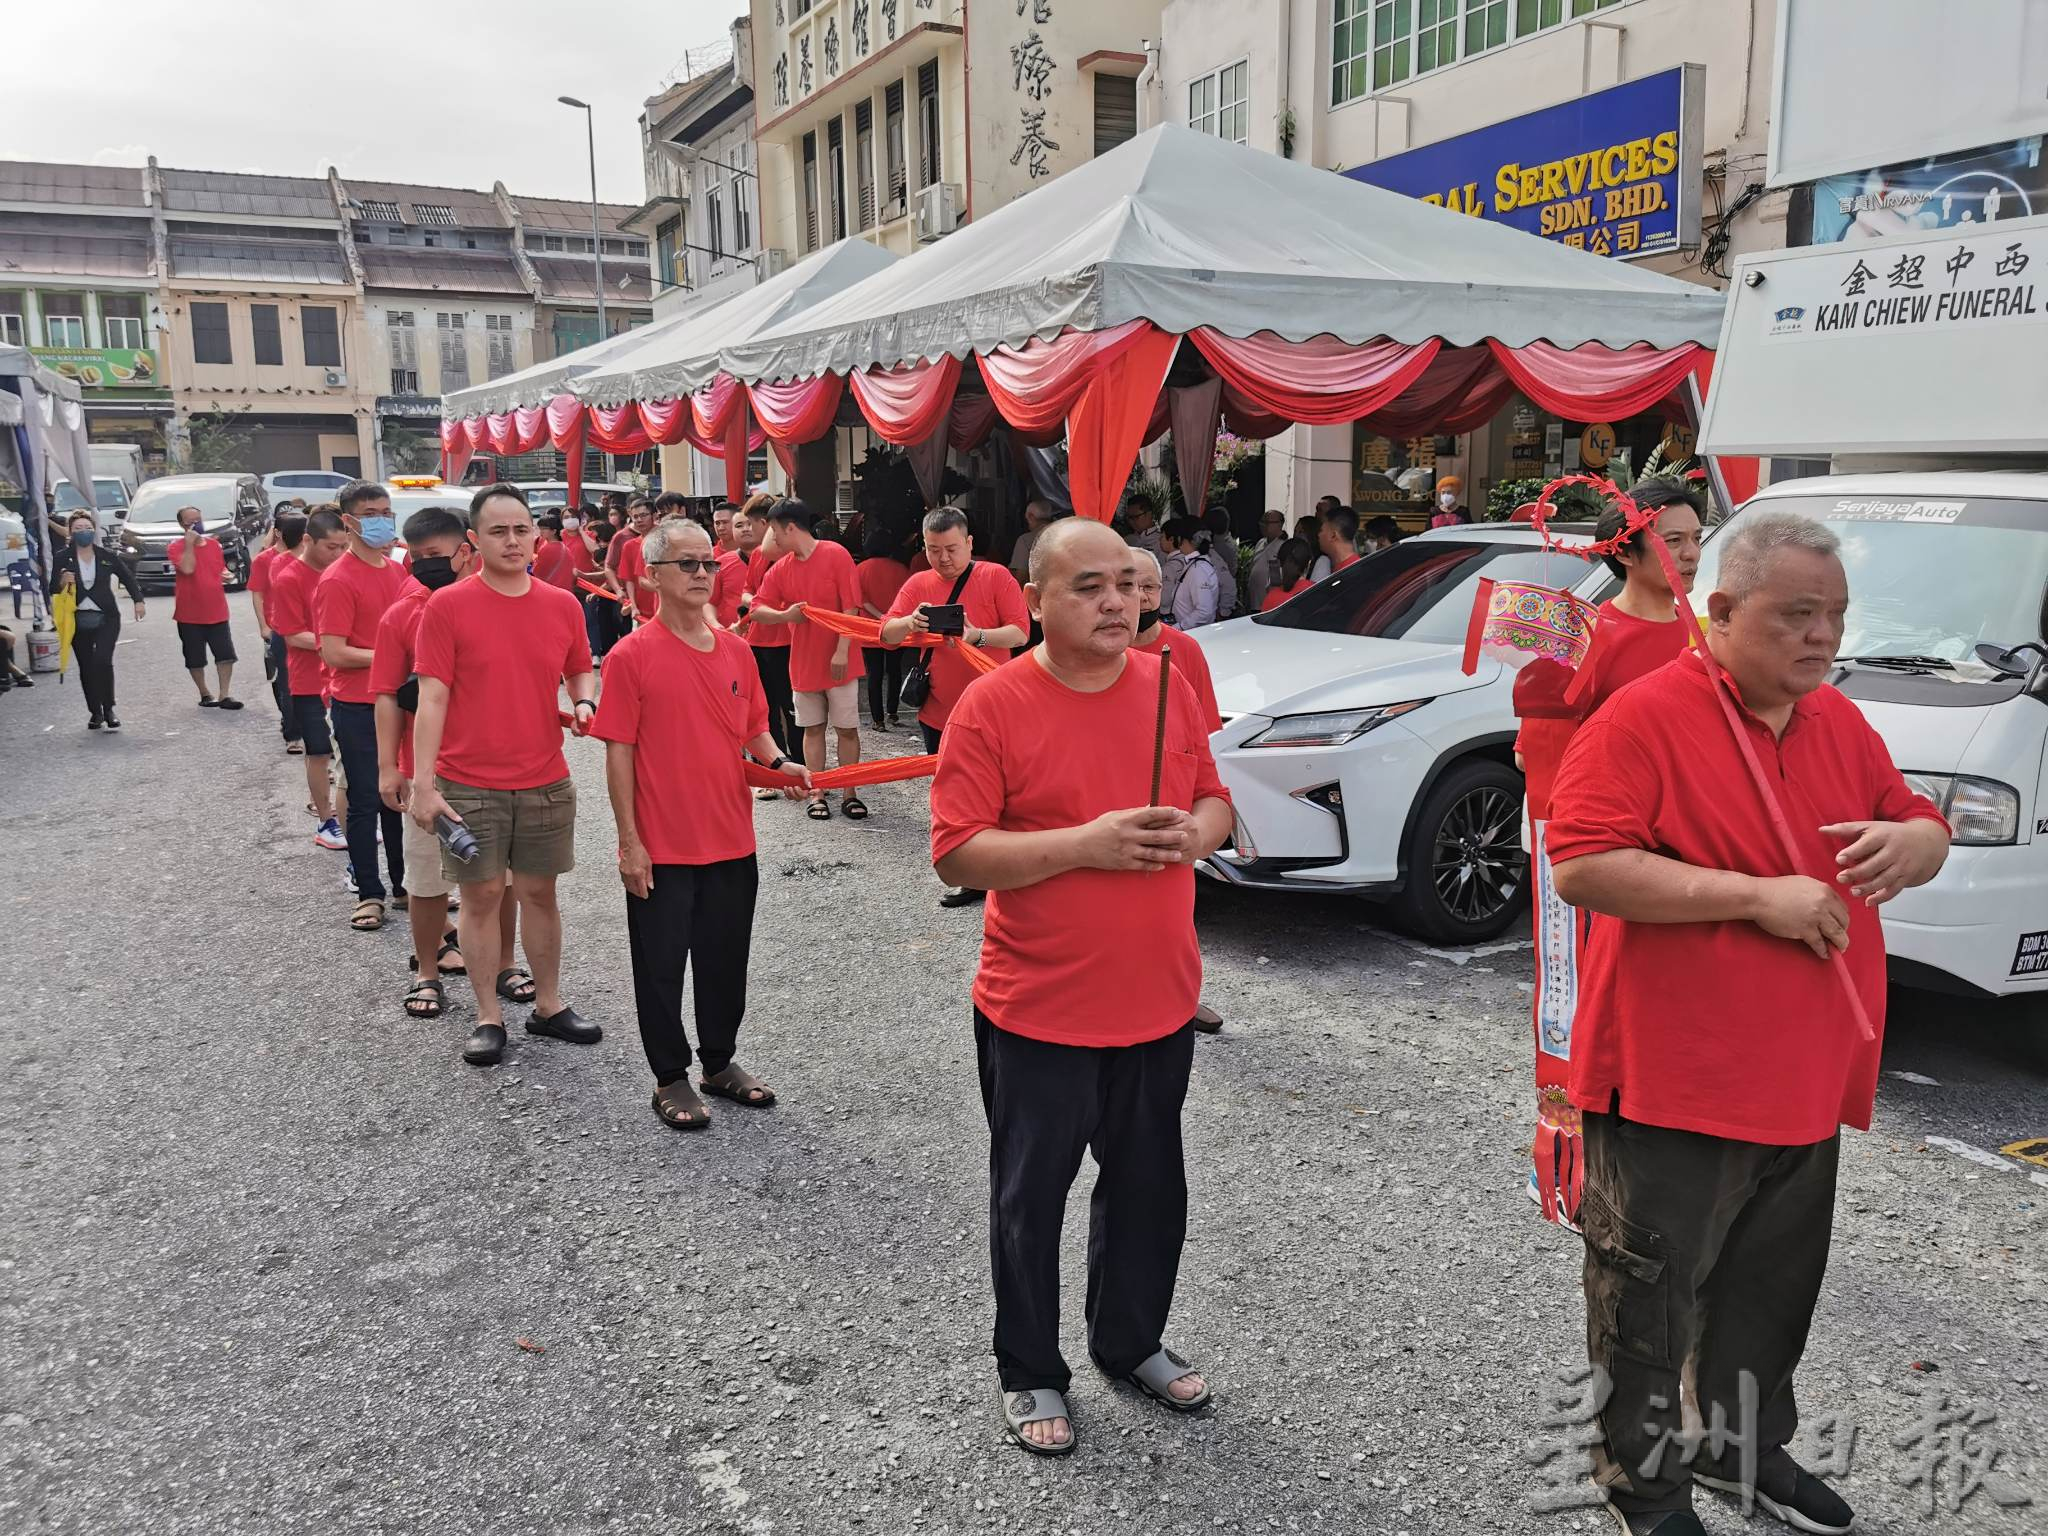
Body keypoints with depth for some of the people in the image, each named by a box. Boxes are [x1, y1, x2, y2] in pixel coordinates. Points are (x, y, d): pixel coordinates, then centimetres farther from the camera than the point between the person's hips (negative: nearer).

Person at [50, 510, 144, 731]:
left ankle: (108, 710, -4)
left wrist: (138, 600, 4)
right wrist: (63, 582, -20)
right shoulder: (61, 558, 1)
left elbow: (127, 577, 14)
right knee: (86, 667, 6)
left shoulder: (107, 556, 2)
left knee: (103, 661, -16)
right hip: (78, 620, 1)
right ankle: (95, 712, 17)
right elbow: (53, 588, 2)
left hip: (106, 618, -1)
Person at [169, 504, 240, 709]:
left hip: (217, 612, 3)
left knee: (226, 655, -3)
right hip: (190, 615, -3)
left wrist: (226, 575, 0)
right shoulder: (176, 547, -6)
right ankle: (205, 694, 21)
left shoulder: (214, 544, 9)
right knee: (195, 659, 7)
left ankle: (224, 695, 2)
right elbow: (187, 568, -24)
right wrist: (190, 542, -18)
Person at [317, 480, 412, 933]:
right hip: (358, 708, -6)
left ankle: (405, 882, 26)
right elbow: (334, 653, -17)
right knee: (365, 801, 3)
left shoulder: (397, 570, 8)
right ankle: (369, 893, 13)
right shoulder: (337, 581, -13)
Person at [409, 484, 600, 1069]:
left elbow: (580, 669, 18)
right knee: (482, 895, 6)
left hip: (546, 780, 3)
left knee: (539, 891, 12)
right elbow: (432, 697, -9)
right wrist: (423, 784, -13)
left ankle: (548, 1005, 25)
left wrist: (584, 703, -5)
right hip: (469, 784, -3)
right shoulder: (447, 606, -7)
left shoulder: (562, 605, 3)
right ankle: (488, 1017, 19)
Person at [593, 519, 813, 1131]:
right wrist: (630, 841, -11)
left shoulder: (736, 650, 4)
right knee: (661, 965, 8)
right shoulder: (632, 655, -10)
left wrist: (778, 761, -7)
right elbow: (619, 753, -9)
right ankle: (670, 1078, 24)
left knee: (726, 959, 16)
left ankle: (720, 1062, 34)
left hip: (732, 841, 5)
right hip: (661, 848, -5)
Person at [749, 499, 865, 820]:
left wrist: (842, 651, -16)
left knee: (847, 729, 2)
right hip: (803, 662, 4)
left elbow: (850, 607, -12)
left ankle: (849, 795, 11)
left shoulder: (836, 555, -10)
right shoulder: (781, 568, 4)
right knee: (812, 729, 9)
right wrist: (785, 615, -15)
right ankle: (817, 794, 17)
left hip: (838, 662, -4)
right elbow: (757, 609, 4)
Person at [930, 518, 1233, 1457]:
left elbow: (1213, 800, 12)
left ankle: (1131, 1342, 42)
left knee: (1149, 1186, 19)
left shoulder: (1168, 685, 3)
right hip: (1038, 1014, -4)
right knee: (1031, 1197, 12)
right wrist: (1085, 844, -25)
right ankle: (1030, 1374, 33)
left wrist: (1195, 833, -11)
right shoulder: (992, 704, -12)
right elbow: (956, 853, -16)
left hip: (1159, 1002, 5)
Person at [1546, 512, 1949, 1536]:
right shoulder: (1643, 718, -16)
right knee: (1650, 1300, 8)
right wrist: (1758, 894, -25)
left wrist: (1909, 842, -7)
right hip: (1672, 1087, -7)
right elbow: (1580, 867, -24)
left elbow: (1924, 832, 19)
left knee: (1773, 1295, 23)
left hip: (1807, 1086, 8)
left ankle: (1747, 1447, 45)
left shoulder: (1841, 724, 8)